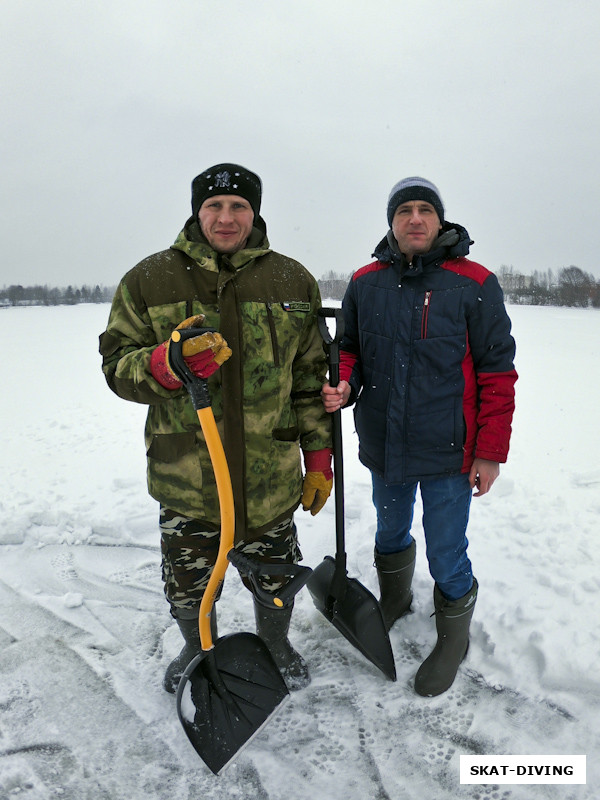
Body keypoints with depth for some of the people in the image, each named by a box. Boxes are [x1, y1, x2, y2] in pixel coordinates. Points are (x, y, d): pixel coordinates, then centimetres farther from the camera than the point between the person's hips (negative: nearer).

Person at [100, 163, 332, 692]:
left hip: (271, 475, 1)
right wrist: (168, 364, -24)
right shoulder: (149, 280, -1)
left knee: (275, 574, 18)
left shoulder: (293, 281, 3)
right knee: (188, 582, 18)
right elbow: (117, 363, -2)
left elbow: (310, 378, 6)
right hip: (184, 475, 0)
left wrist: (319, 459, 4)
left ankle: (276, 644, 49)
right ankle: (199, 649, 50)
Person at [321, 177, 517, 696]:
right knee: (390, 534, 24)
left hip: (447, 453, -4)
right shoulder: (365, 283, 2)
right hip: (383, 446, 4)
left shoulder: (474, 284, -9)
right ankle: (394, 603, 53)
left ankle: (453, 642, 36)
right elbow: (350, 350, 12)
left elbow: (497, 374, -7)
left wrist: (491, 452, -8)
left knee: (446, 558, 7)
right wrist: (343, 387, -10)